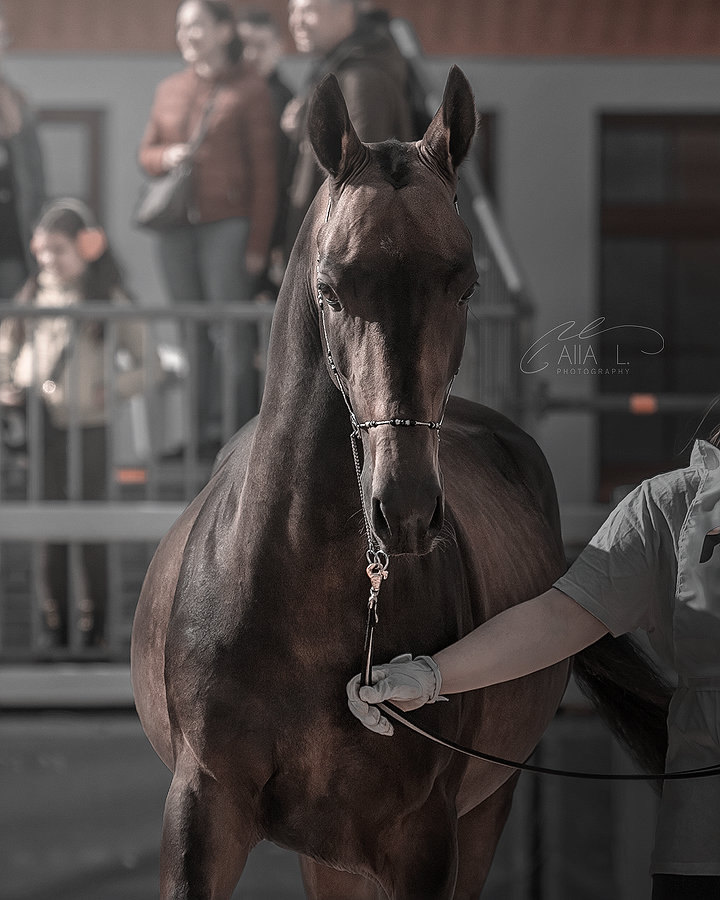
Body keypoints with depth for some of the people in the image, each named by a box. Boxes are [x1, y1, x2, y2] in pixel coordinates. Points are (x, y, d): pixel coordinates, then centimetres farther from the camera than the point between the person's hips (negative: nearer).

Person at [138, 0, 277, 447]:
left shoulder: (251, 90, 0)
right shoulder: (169, 90, 16)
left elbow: (265, 173, -3)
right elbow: (146, 153, 22)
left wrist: (258, 243, -9)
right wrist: (166, 157, -3)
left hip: (227, 224, -5)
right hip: (176, 229, 5)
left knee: (231, 334, -8)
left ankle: (241, 431, -6)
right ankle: (205, 430, 6)